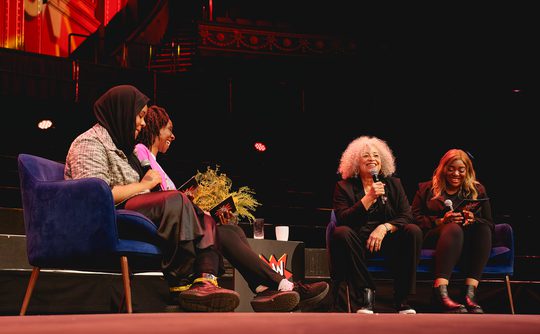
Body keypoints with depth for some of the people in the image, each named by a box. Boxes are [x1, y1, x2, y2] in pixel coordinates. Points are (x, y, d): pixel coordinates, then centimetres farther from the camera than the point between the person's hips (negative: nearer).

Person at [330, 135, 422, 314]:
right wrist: (369, 198, -16)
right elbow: (343, 220, -10)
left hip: (387, 242, 2)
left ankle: (402, 299, -20)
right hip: (359, 243, -2)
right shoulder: (344, 187, 6)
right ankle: (366, 293, -24)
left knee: (413, 231, -25)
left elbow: (406, 217, 2)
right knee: (341, 233, -32)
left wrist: (384, 227, -17)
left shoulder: (394, 184, 14)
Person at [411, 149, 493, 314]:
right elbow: (415, 219, 3)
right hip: (434, 238, -2)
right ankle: (440, 293, -51)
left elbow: (489, 224, 12)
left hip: (468, 241, 2)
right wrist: (441, 221, -13)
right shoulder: (427, 189, 18)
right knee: (454, 228, -36)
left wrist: (473, 220, -10)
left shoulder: (477, 190, 21)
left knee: (483, 229, -31)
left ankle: (470, 293, -42)